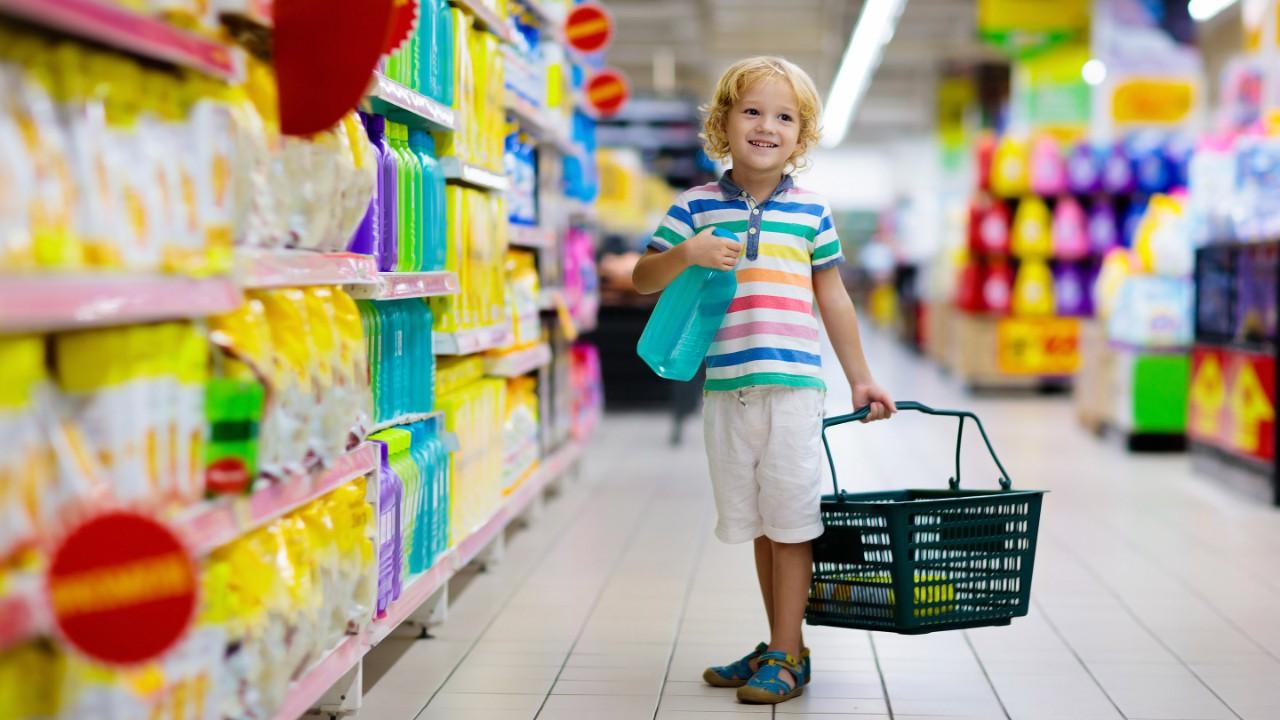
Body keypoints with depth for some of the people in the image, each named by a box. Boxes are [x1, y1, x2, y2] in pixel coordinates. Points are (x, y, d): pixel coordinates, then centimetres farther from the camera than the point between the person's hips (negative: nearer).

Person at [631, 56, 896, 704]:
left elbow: (833, 298, 12)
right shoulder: (696, 206, 5)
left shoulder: (811, 212, 6)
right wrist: (686, 253, -16)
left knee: (790, 518, -1)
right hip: (726, 387, 2)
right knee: (756, 521, 11)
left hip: (793, 383, -1)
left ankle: (787, 656, 8)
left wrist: (861, 379, 14)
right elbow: (643, 278, 4)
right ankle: (780, 644, 24)